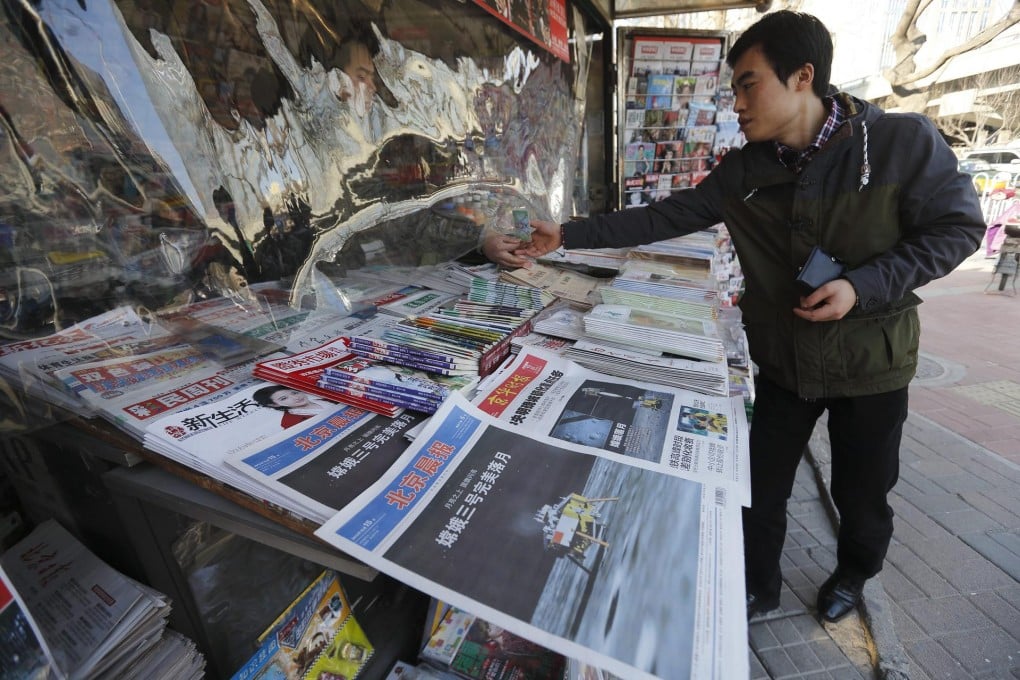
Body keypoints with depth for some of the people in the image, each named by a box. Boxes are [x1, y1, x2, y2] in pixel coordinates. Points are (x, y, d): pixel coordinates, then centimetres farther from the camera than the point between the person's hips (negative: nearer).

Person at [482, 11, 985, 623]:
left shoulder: (903, 142, -15)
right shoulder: (744, 170, -6)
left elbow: (959, 227, -9)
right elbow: (662, 218, -8)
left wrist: (864, 286, -25)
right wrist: (567, 236, -13)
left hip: (871, 362, -2)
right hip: (784, 360, 3)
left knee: (861, 493, 18)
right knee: (762, 488, 13)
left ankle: (853, 575, 52)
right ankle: (760, 587, 40)